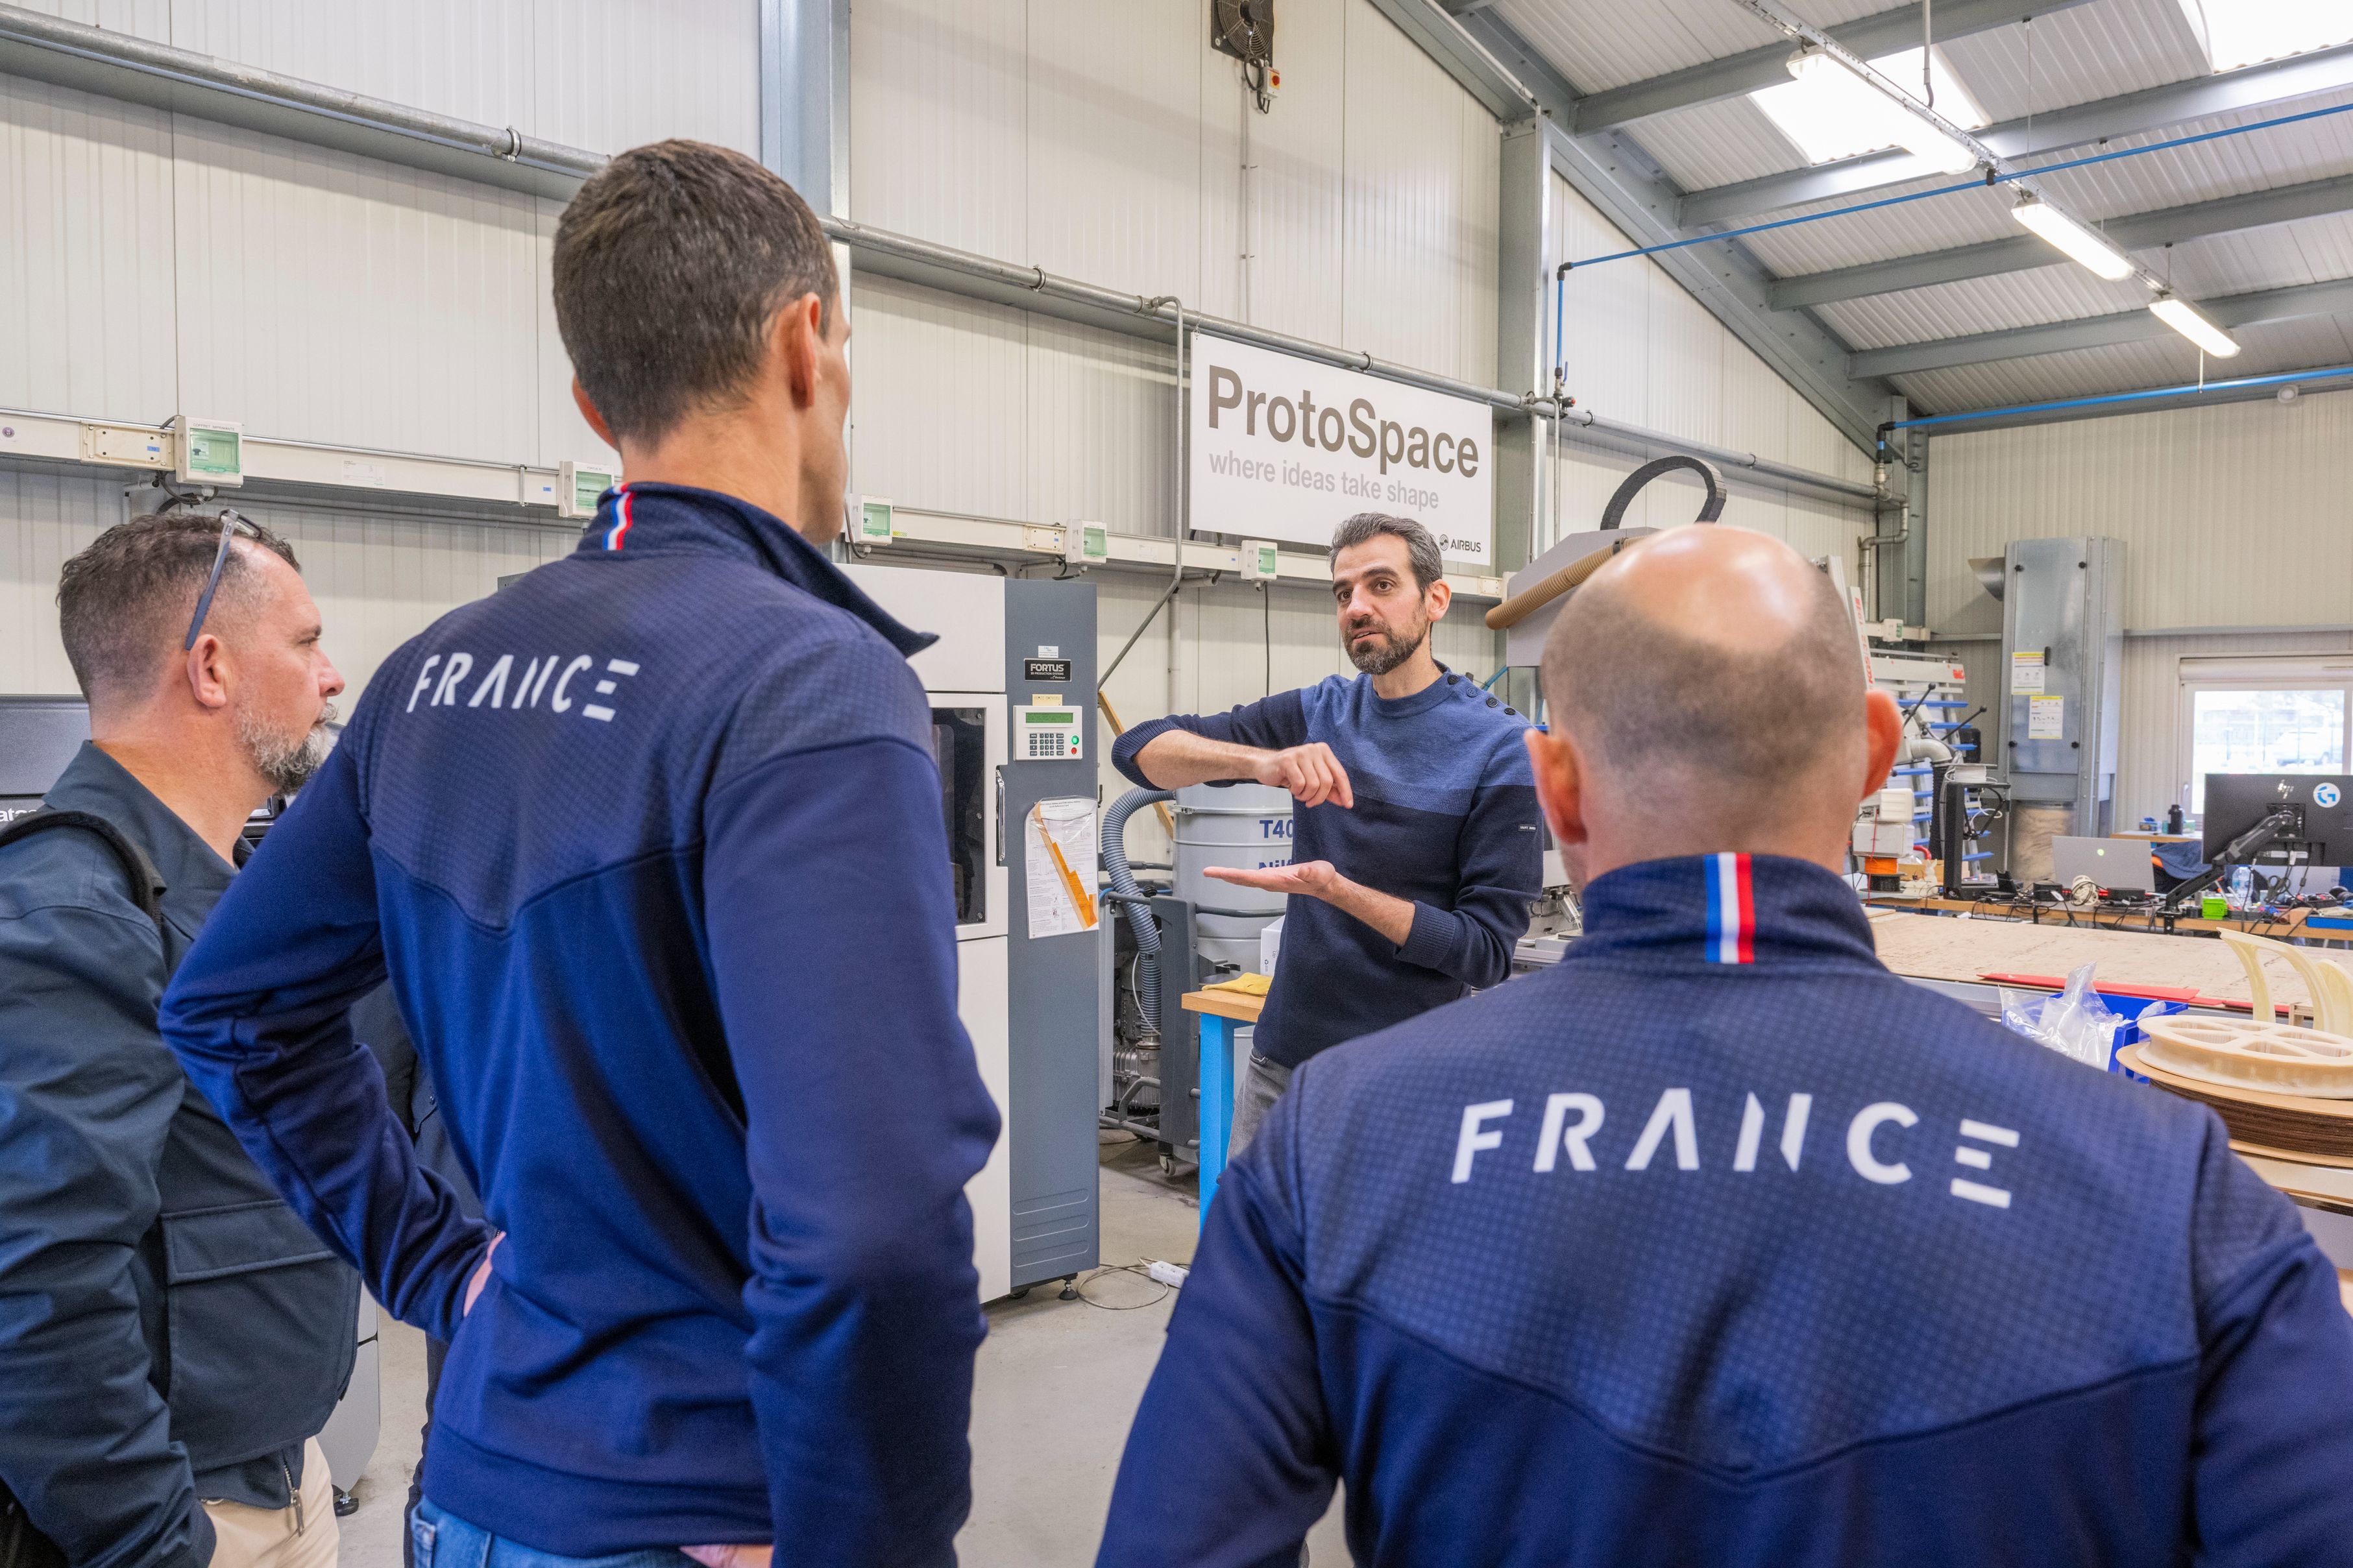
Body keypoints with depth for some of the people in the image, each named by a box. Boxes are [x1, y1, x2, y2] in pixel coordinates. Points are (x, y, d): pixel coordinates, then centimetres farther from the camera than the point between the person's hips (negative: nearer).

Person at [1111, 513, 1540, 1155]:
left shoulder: (1500, 745, -11)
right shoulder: (1319, 714, 2)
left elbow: (1486, 950, -14)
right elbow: (1140, 749, -5)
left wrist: (1337, 889, -27)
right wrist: (1261, 761, -24)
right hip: (1283, 1058, 4)